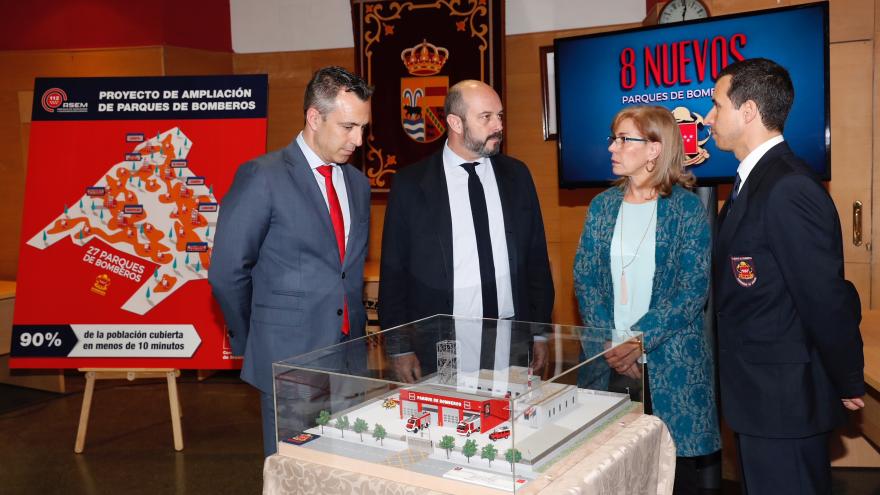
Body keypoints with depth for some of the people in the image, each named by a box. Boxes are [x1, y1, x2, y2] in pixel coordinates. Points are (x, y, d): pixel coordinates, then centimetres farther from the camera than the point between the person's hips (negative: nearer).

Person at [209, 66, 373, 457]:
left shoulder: (357, 183, 10)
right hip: (290, 357, -6)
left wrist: (355, 333, 14)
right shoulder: (263, 177, -11)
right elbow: (227, 272, -7)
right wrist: (251, 341, 2)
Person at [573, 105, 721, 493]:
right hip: (608, 361, 3)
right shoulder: (602, 205, 7)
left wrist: (639, 341, -16)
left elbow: (693, 290, -10)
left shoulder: (687, 207, -5)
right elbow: (585, 279, 3)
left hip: (671, 361, -3)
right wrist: (612, 344, -9)